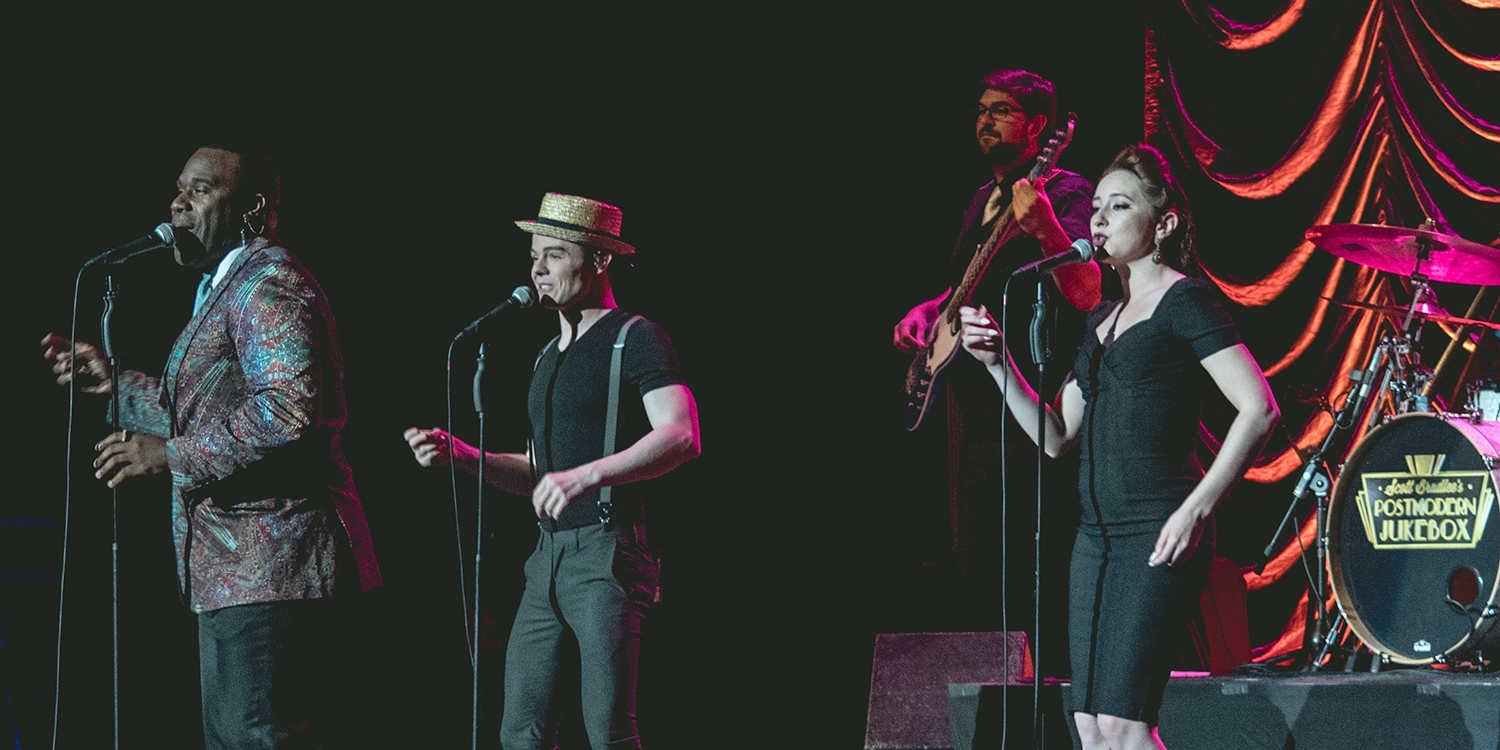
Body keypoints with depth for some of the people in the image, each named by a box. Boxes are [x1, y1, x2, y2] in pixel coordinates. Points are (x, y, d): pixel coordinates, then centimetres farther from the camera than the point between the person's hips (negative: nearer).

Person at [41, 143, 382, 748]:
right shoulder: (227, 287, 23)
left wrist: (171, 454, -21)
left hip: (270, 568, -11)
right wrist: (119, 385, 23)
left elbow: (287, 411, -27)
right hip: (235, 570, 11)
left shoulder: (268, 284, -13)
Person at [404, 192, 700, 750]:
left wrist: (589, 475, -32)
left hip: (608, 553, -9)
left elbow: (681, 436, -21)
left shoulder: (635, 340, -5)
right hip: (548, 558, 9)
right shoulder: (550, 357, 23)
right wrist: (459, 454, 11)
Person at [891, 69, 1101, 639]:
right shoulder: (985, 200, 19)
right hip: (971, 395, 9)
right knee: (972, 566, 9)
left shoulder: (1066, 195, -8)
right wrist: (927, 312, 14)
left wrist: (1044, 228, -40)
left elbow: (1087, 293, -24)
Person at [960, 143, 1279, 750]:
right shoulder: (1102, 318, 19)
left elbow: (1258, 409, -15)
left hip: (1157, 534, -9)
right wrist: (998, 364, 7)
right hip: (1097, 535, 9)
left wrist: (1195, 509, -19)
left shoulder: (1183, 301, -6)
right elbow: (1057, 437, 20)